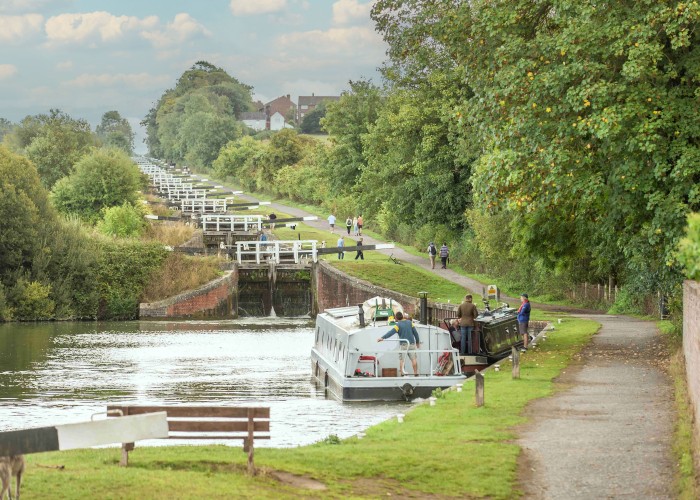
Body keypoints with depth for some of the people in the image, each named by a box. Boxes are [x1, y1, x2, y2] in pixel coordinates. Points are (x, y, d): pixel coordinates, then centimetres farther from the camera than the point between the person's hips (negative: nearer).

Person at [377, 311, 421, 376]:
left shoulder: (398, 325, -7)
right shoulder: (410, 322, 7)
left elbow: (391, 332, -21)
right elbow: (415, 332, 10)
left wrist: (382, 337, -29)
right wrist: (417, 342, 22)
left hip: (403, 344, -4)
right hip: (412, 343, 4)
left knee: (401, 359, 2)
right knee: (413, 359, 6)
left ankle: (402, 373, -5)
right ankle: (416, 373, 6)